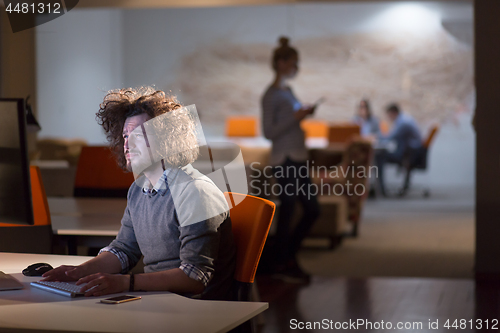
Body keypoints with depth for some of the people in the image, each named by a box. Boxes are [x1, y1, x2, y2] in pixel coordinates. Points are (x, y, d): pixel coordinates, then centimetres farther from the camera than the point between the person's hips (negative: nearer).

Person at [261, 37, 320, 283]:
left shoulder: (287, 91, 15)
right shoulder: (271, 95, -12)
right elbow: (268, 132, -16)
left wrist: (303, 114, 13)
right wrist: (295, 118, -20)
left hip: (297, 159, 9)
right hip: (284, 160, -9)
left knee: (312, 210, 12)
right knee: (287, 212, -1)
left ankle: (288, 255, 24)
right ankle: (283, 264, 13)